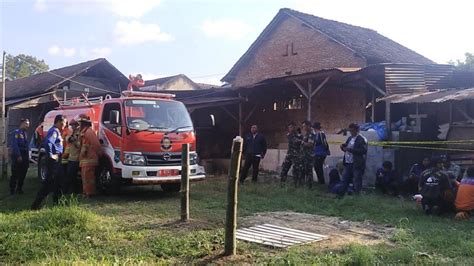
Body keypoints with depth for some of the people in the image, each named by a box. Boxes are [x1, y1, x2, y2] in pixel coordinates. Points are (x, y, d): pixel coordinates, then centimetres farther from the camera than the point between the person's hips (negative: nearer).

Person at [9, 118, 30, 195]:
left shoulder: (25, 134, 13)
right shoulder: (17, 132, -9)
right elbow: (15, 145, -16)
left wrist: (28, 156, 4)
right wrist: (18, 156, -20)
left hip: (25, 157, 7)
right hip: (17, 158, -7)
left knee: (23, 174, 12)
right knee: (15, 174, -1)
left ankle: (19, 189, 24)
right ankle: (12, 190, 9)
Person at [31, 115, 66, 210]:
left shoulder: (56, 131, 16)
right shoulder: (54, 131, -15)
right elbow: (48, 142, -30)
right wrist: (50, 155, -22)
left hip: (56, 159, 10)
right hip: (53, 159, -10)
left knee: (56, 180, 17)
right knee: (48, 181, -9)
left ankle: (56, 201, 27)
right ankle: (36, 204, -8)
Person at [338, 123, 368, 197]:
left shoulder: (362, 139, -9)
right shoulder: (350, 138, 16)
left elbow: (363, 151, -21)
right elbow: (346, 147, 24)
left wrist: (350, 150, -23)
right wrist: (343, 147, 1)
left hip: (357, 164, -8)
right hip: (348, 163, 8)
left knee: (357, 181, 0)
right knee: (345, 179, 12)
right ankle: (341, 194, 20)